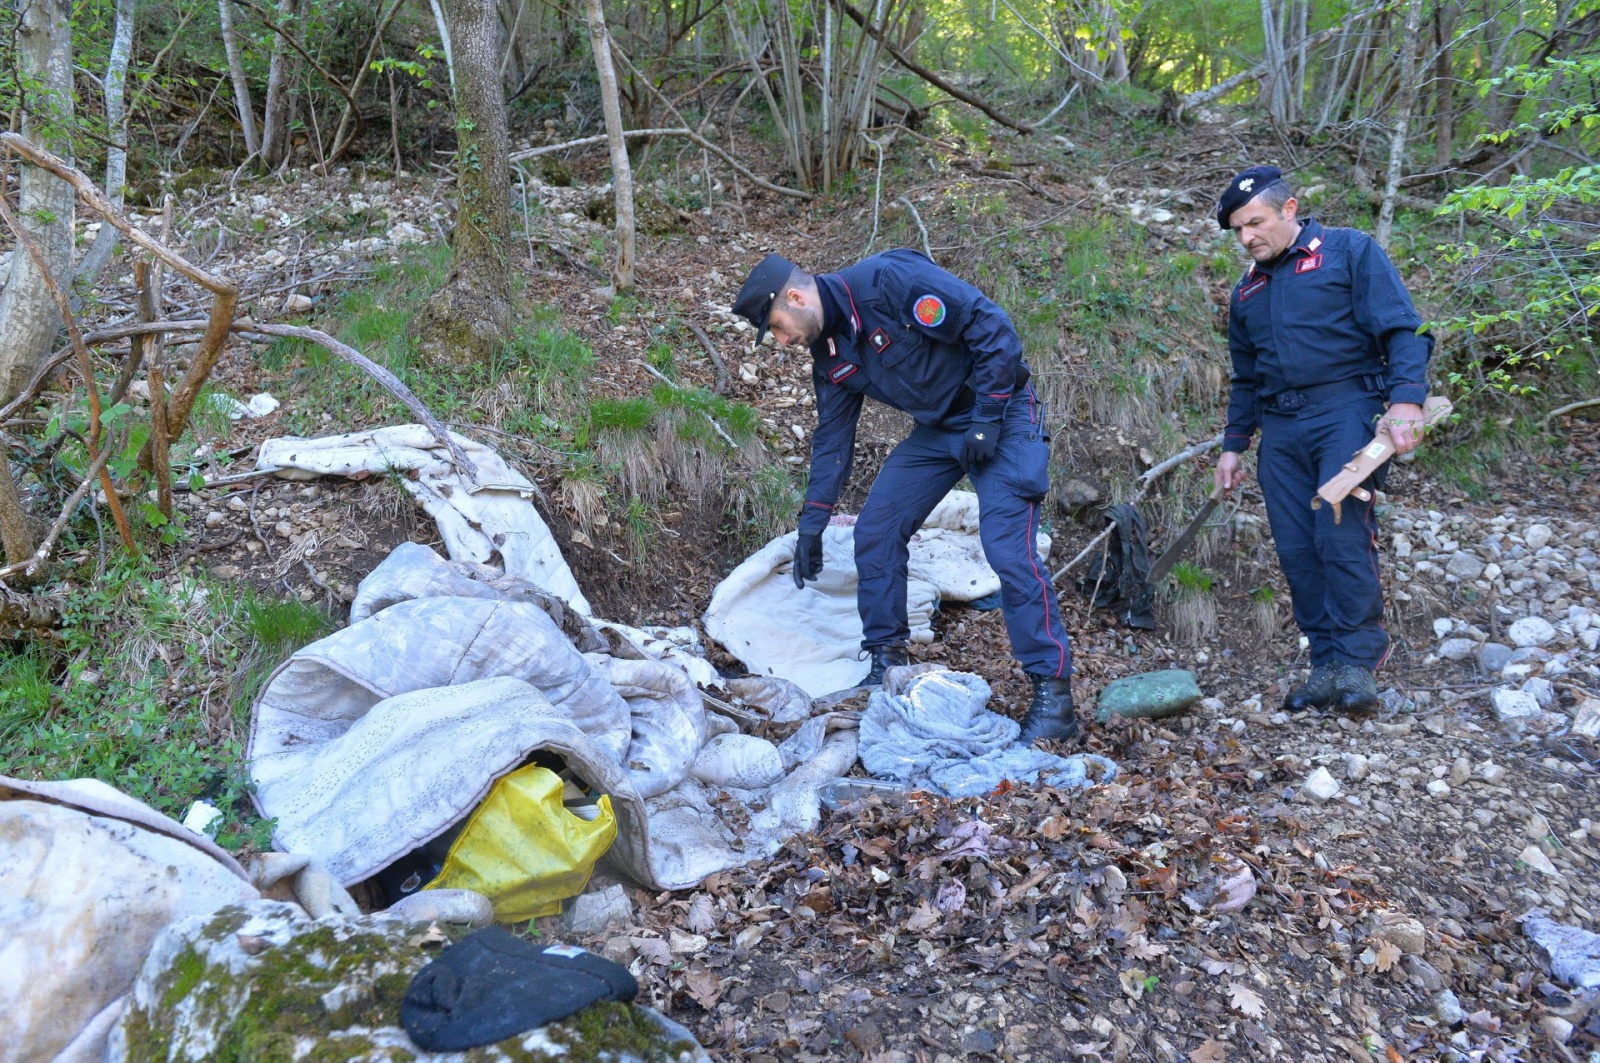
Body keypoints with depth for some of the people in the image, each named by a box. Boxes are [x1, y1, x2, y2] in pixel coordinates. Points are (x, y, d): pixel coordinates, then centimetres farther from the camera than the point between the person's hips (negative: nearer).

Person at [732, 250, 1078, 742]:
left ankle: (1052, 694, -9)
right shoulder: (829, 352, 3)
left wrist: (987, 420, -22)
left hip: (999, 415, -8)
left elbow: (991, 326, -23)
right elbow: (833, 435, 11)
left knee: (1008, 548, -17)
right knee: (876, 531, 0)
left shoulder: (889, 280, -23)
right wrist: (811, 523, 8)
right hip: (936, 428, 8)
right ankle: (886, 666, 12)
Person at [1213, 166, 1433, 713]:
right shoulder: (1248, 291, 21)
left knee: (1342, 535, -16)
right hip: (1280, 427, 6)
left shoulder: (1350, 251, 4)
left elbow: (1402, 330, -5)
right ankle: (1326, 663, 7)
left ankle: (1357, 660, -5)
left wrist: (1406, 400, -19)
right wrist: (1233, 445, 21)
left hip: (1344, 408, -6)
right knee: (1297, 550, 0)